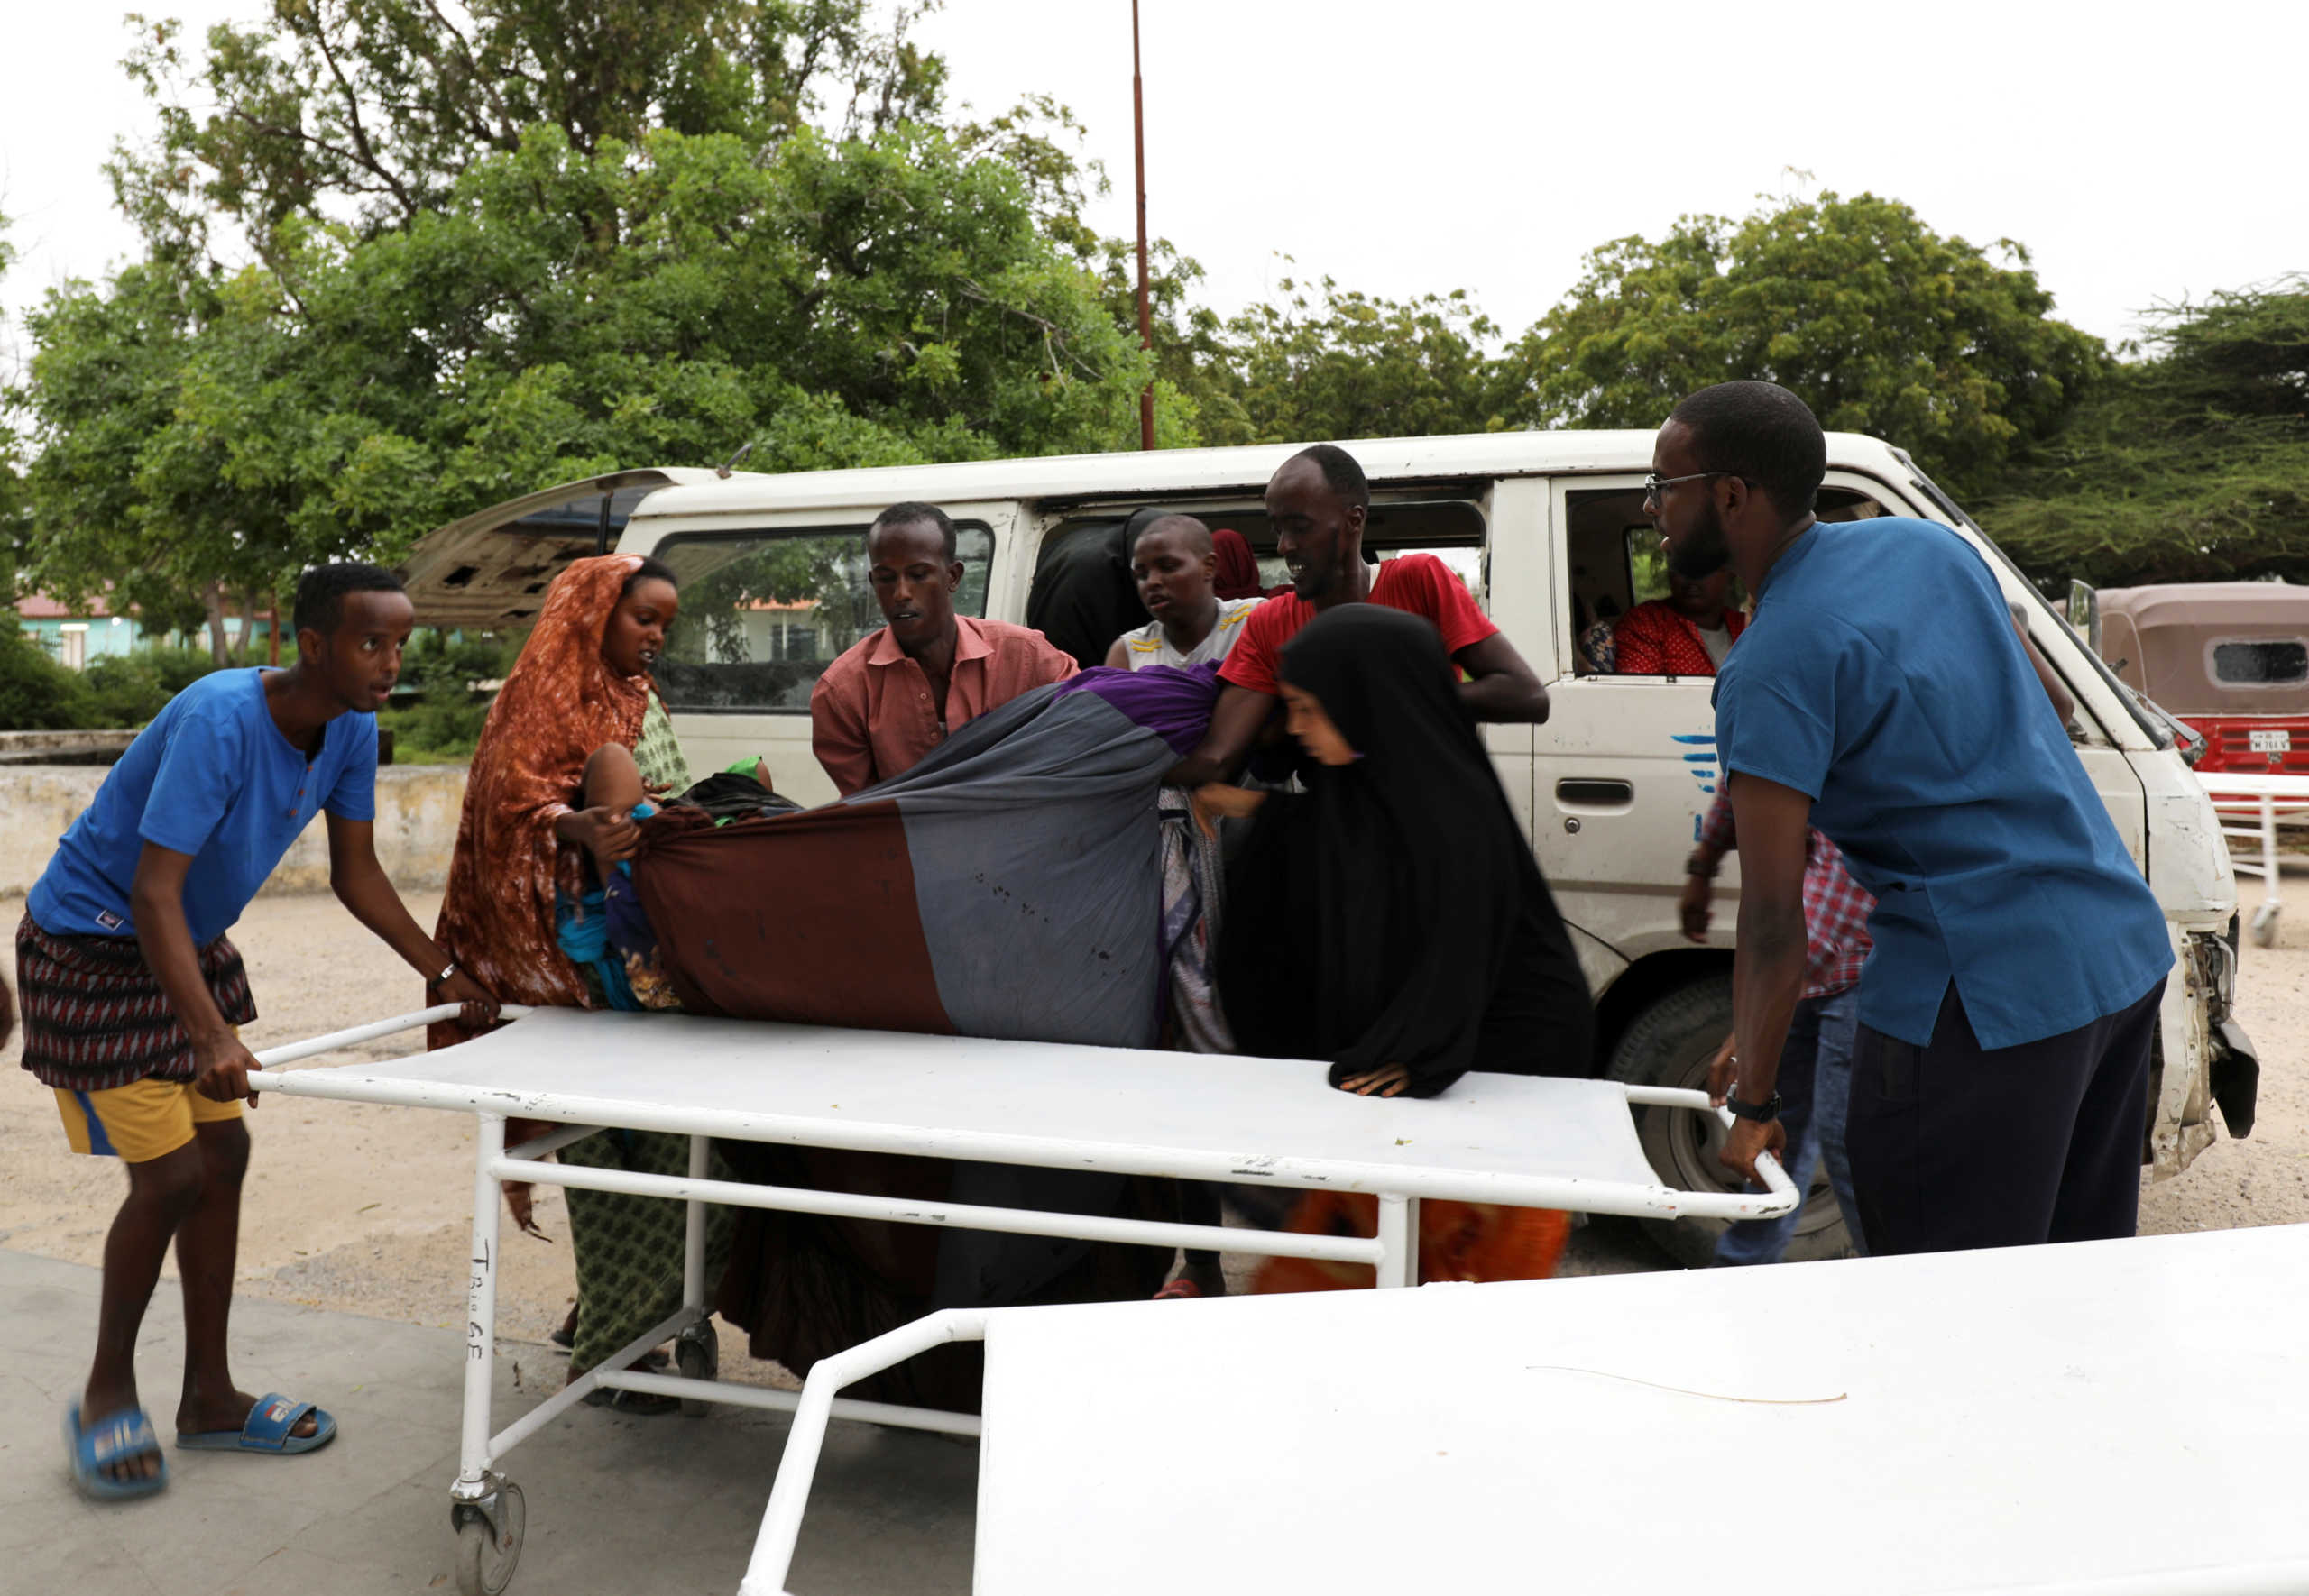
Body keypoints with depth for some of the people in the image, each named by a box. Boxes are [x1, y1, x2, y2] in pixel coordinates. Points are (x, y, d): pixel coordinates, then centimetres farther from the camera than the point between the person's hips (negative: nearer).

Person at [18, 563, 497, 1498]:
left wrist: (442, 973, -4)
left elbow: (356, 874, 2)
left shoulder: (351, 728, -8)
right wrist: (211, 1038, -43)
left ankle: (209, 1396, 20)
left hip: (192, 945, 8)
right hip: (91, 945, -7)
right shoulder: (219, 721, -31)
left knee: (224, 1154, 8)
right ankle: (107, 1392, 16)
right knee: (170, 1174, -8)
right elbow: (155, 891, -34)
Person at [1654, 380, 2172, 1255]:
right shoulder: (1928, 544, 7)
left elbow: (1773, 920, -18)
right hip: (2128, 954, 9)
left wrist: (1753, 1100, -9)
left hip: (1984, 999, -9)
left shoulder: (1774, 666, -17)